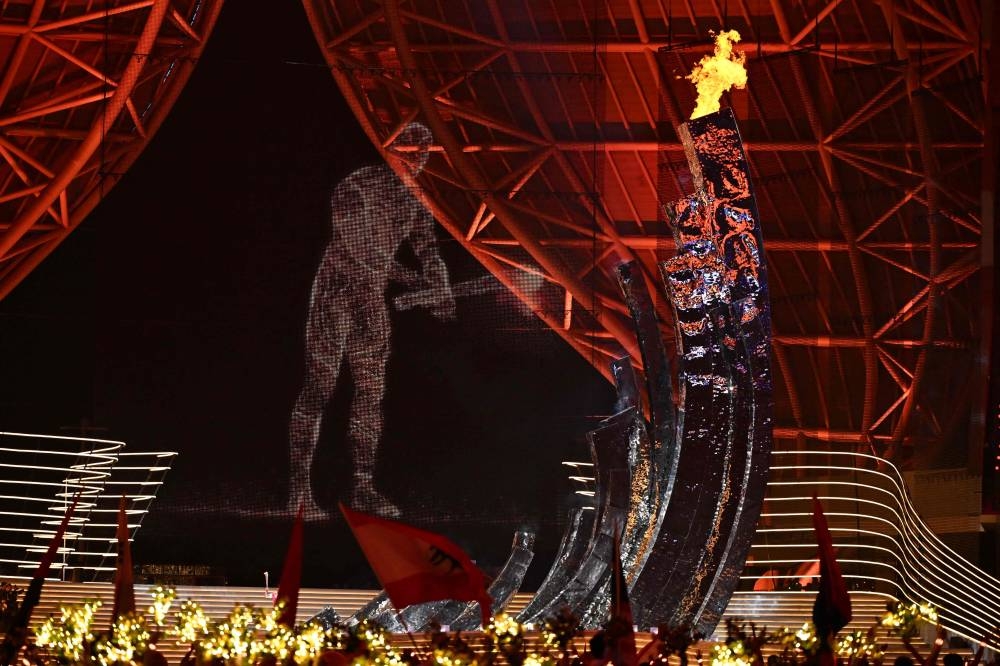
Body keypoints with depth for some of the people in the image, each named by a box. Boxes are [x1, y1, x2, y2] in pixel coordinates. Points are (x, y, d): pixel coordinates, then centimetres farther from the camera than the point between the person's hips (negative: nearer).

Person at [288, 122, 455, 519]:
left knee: (371, 391, 5)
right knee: (318, 389, -8)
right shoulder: (355, 189, -14)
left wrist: (442, 293, -10)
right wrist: (406, 277, -18)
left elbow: (428, 251, 7)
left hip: (372, 300, 7)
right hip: (335, 293, -7)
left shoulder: (414, 202, 8)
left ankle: (363, 488, 11)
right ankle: (299, 490, -8)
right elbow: (355, 247, -19)